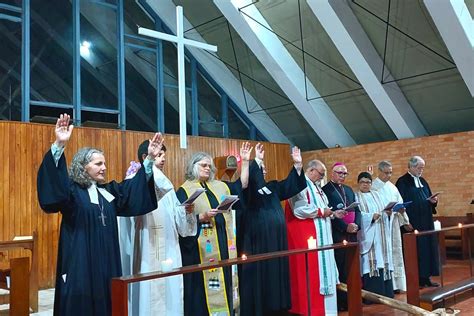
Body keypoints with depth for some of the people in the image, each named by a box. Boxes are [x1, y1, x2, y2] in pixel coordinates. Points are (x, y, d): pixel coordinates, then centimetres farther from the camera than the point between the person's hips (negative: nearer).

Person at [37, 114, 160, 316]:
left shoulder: (108, 190, 13)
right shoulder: (71, 190, -6)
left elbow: (135, 188, 16)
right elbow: (54, 180, -25)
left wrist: (150, 159, 6)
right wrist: (59, 146, -40)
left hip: (107, 262, 6)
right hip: (81, 262, -6)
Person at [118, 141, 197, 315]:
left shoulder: (165, 184, 14)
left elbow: (177, 218, 10)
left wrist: (187, 211, -12)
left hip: (168, 249, 6)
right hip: (146, 250, -6)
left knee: (168, 288, 10)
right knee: (148, 291, 0)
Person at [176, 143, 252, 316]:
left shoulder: (219, 186, 14)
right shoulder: (184, 191, -3)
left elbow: (242, 185, 12)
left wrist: (245, 161, 6)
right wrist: (202, 217, -22)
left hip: (223, 245, 6)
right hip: (201, 248, -6)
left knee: (222, 281, 10)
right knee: (204, 287, -2)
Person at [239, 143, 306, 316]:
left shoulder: (272, 187, 16)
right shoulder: (248, 188, -4)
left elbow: (290, 184, 14)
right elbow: (250, 178, -26)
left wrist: (297, 164, 3)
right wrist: (257, 161, -31)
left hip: (276, 238, 7)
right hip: (258, 239, -7)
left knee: (276, 271, 11)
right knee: (260, 273, -3)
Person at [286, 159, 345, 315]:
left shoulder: (315, 186, 17)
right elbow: (299, 209, -25)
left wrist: (333, 213, 4)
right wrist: (321, 212, -15)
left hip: (320, 235, 10)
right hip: (305, 236, -10)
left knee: (322, 267, 12)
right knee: (311, 271, -5)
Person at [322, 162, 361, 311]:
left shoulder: (349, 190, 18)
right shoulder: (325, 190, -5)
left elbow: (357, 209, 15)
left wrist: (356, 225, -3)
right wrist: (345, 227, -15)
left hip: (352, 234, 7)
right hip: (337, 235, -6)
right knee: (339, 268, -3)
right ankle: (340, 301, 4)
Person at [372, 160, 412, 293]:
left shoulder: (392, 187, 14)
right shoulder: (373, 186, -5)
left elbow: (400, 204, 13)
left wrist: (403, 216, 1)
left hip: (394, 224, 6)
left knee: (396, 252, 8)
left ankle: (396, 284, 17)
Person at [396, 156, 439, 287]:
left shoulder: (422, 181, 15)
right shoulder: (402, 182, -9)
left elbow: (428, 198, 19)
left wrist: (433, 201, -4)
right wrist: (407, 222, -19)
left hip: (426, 222, 8)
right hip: (413, 222, -8)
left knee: (427, 248, 8)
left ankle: (425, 277, 16)